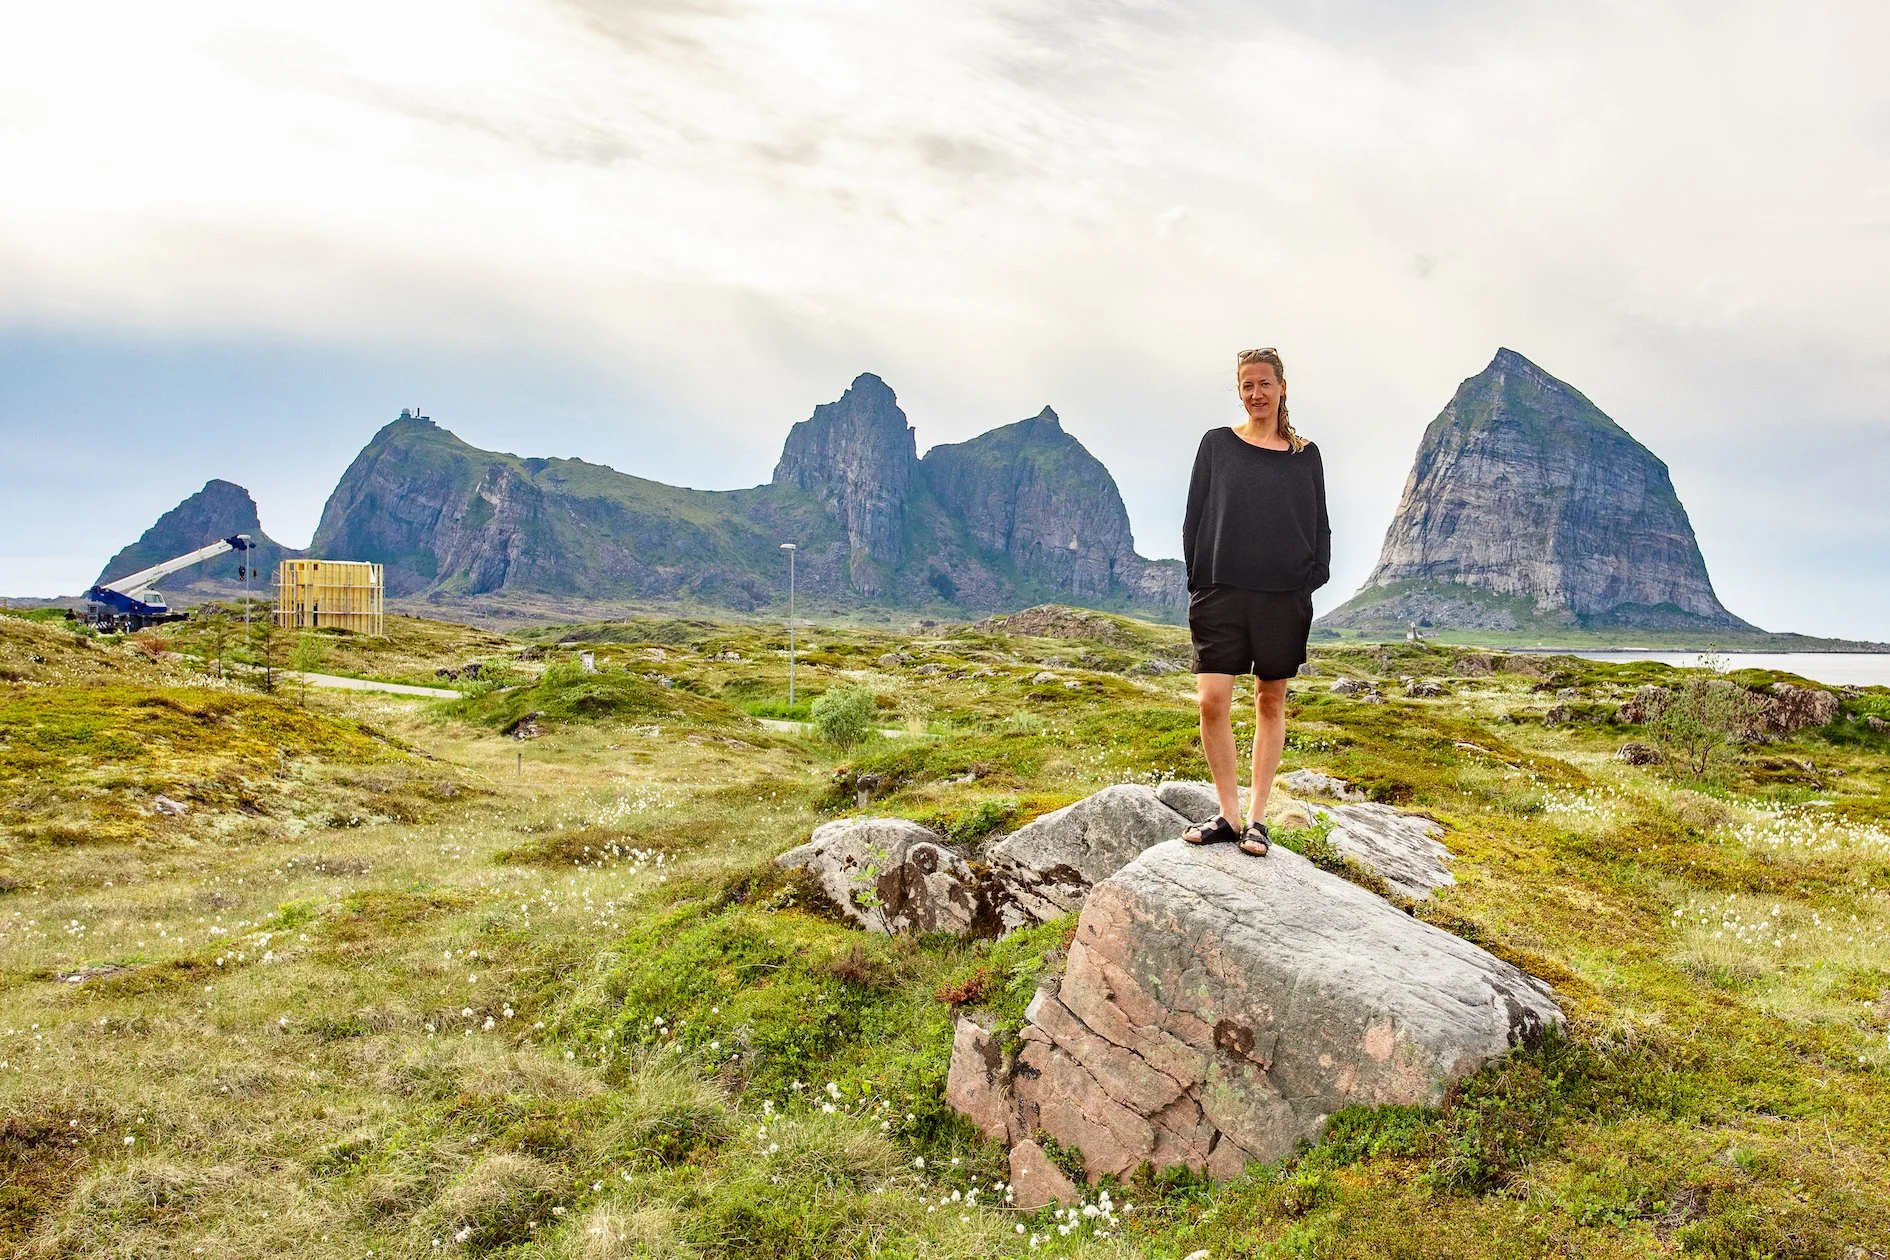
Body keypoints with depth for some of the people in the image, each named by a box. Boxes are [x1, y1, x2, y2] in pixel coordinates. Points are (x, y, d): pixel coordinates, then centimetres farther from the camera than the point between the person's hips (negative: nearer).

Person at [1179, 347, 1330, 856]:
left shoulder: (1305, 455, 10)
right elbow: (1195, 517, 6)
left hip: (1283, 597, 1)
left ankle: (1257, 818, 12)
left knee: (1271, 703, 5)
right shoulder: (1217, 445, 8)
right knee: (1212, 701, -11)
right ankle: (1229, 815, 1)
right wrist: (1198, 582, -2)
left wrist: (1311, 584, -1)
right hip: (1222, 592, -1)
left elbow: (1319, 527, 12)